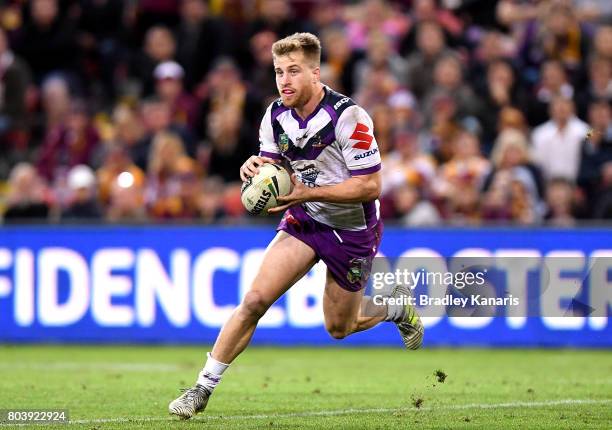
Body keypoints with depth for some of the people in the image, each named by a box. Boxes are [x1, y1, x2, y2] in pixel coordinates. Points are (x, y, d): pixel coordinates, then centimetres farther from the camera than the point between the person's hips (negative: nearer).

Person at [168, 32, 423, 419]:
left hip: (353, 229, -4)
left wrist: (307, 193, -31)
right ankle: (203, 388, -7)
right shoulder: (276, 116, -8)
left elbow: (371, 185, -25)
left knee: (339, 328, 11)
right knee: (255, 299, -14)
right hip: (304, 220, 4)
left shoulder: (348, 117, -26)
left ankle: (397, 306, 43)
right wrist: (254, 167, -21)